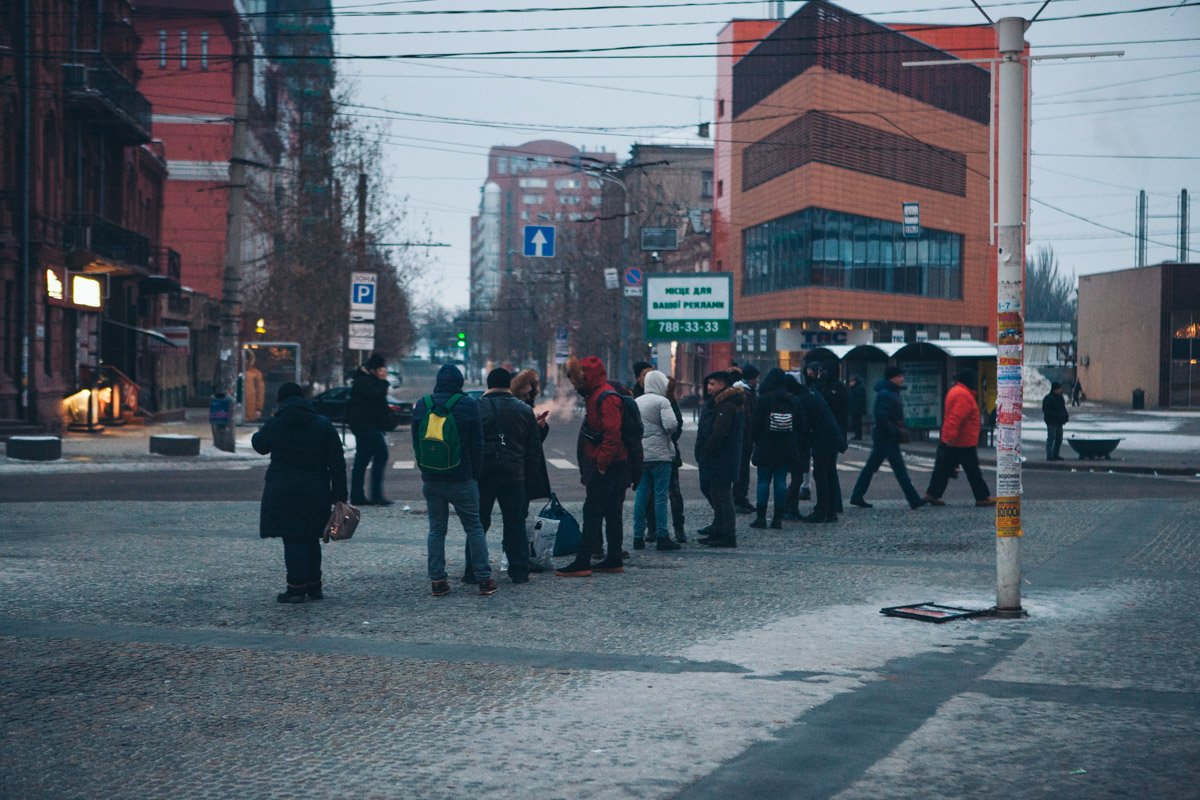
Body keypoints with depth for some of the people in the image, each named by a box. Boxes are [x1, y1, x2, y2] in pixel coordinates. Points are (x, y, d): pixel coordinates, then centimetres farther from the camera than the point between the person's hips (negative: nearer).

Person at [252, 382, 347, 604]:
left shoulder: (274, 425, -6)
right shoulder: (324, 425, 2)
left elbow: (259, 445, 14)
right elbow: (337, 463, 1)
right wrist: (339, 496, 4)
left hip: (283, 493, -3)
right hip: (316, 493, 3)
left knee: (292, 539, 1)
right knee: (311, 539, 15)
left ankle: (297, 588, -3)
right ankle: (314, 586, 19)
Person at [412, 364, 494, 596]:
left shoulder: (421, 406, 2)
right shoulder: (469, 405, -8)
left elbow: (416, 443, 9)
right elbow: (477, 445, -4)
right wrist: (475, 474, 7)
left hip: (431, 479, 3)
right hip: (462, 479, -3)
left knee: (436, 529, 8)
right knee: (474, 528, 5)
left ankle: (437, 581, 5)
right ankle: (484, 579, 5)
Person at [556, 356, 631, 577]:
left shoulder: (607, 397, -16)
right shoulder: (594, 395, 17)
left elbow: (613, 433, -25)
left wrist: (601, 463, -22)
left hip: (605, 468, -10)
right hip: (600, 465, 10)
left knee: (592, 513, -9)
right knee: (612, 513, 12)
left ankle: (582, 563, -9)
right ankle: (614, 560, 17)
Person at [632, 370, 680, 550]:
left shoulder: (636, 402, 11)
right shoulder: (662, 401, -8)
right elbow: (671, 425, -19)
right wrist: (666, 434, 1)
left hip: (639, 453, 6)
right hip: (659, 453, -6)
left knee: (641, 495, 9)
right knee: (661, 495, -3)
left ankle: (638, 537, 9)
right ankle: (662, 537, -3)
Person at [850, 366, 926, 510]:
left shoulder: (892, 393, 16)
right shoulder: (885, 394, -17)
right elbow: (881, 417, -24)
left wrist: (901, 428, 11)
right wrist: (896, 432, -20)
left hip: (881, 437, 10)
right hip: (887, 438, -10)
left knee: (871, 466, 12)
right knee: (900, 469, -8)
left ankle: (857, 497, 15)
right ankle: (914, 500, -6)